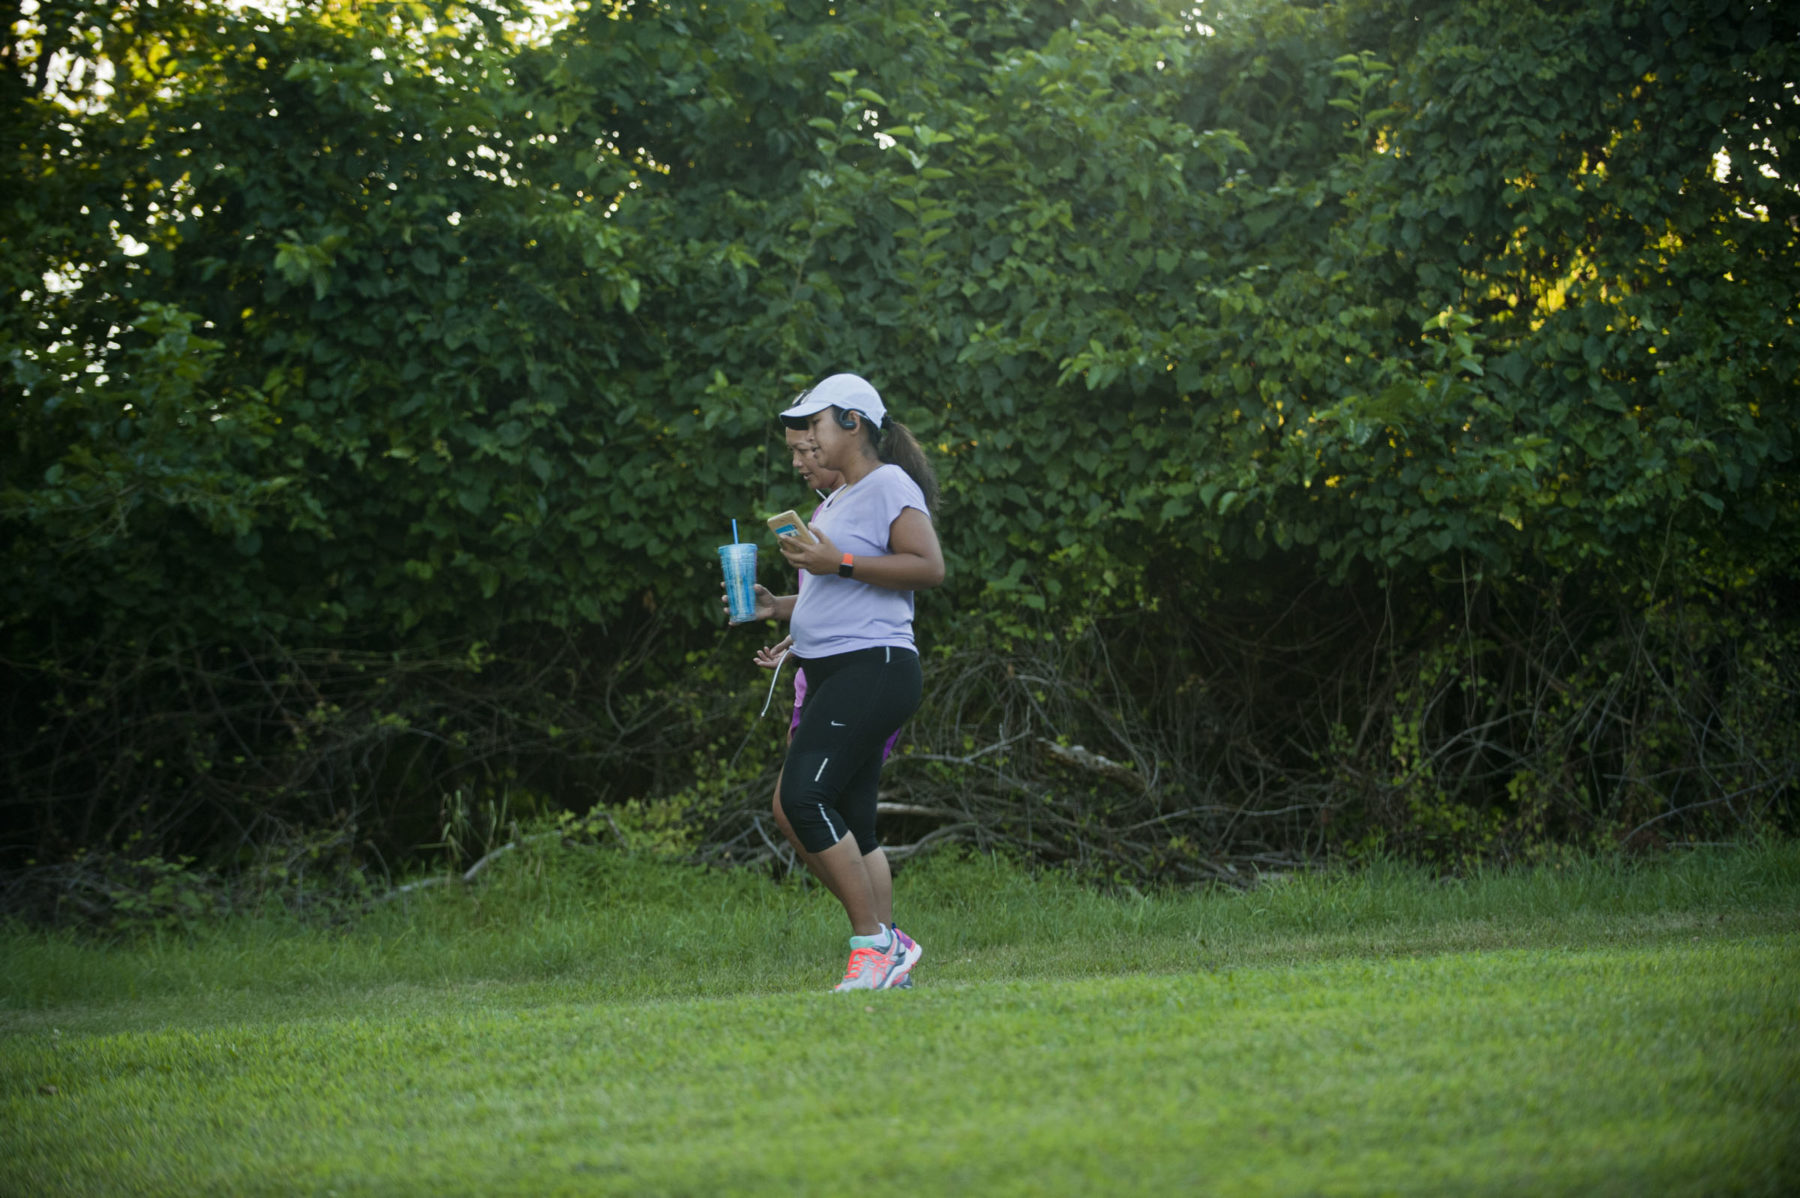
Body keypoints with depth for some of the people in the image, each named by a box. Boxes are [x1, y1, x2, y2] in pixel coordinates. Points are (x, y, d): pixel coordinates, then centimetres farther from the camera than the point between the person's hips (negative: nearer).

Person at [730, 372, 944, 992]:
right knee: (850, 827, 5)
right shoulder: (835, 501, 24)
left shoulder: (888, 486, -6)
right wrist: (776, 607, 16)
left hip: (871, 667, -10)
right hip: (831, 674, 10)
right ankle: (890, 952, 7)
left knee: (803, 796, -19)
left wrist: (838, 563, -19)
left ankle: (874, 941, -15)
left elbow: (929, 567, -18)